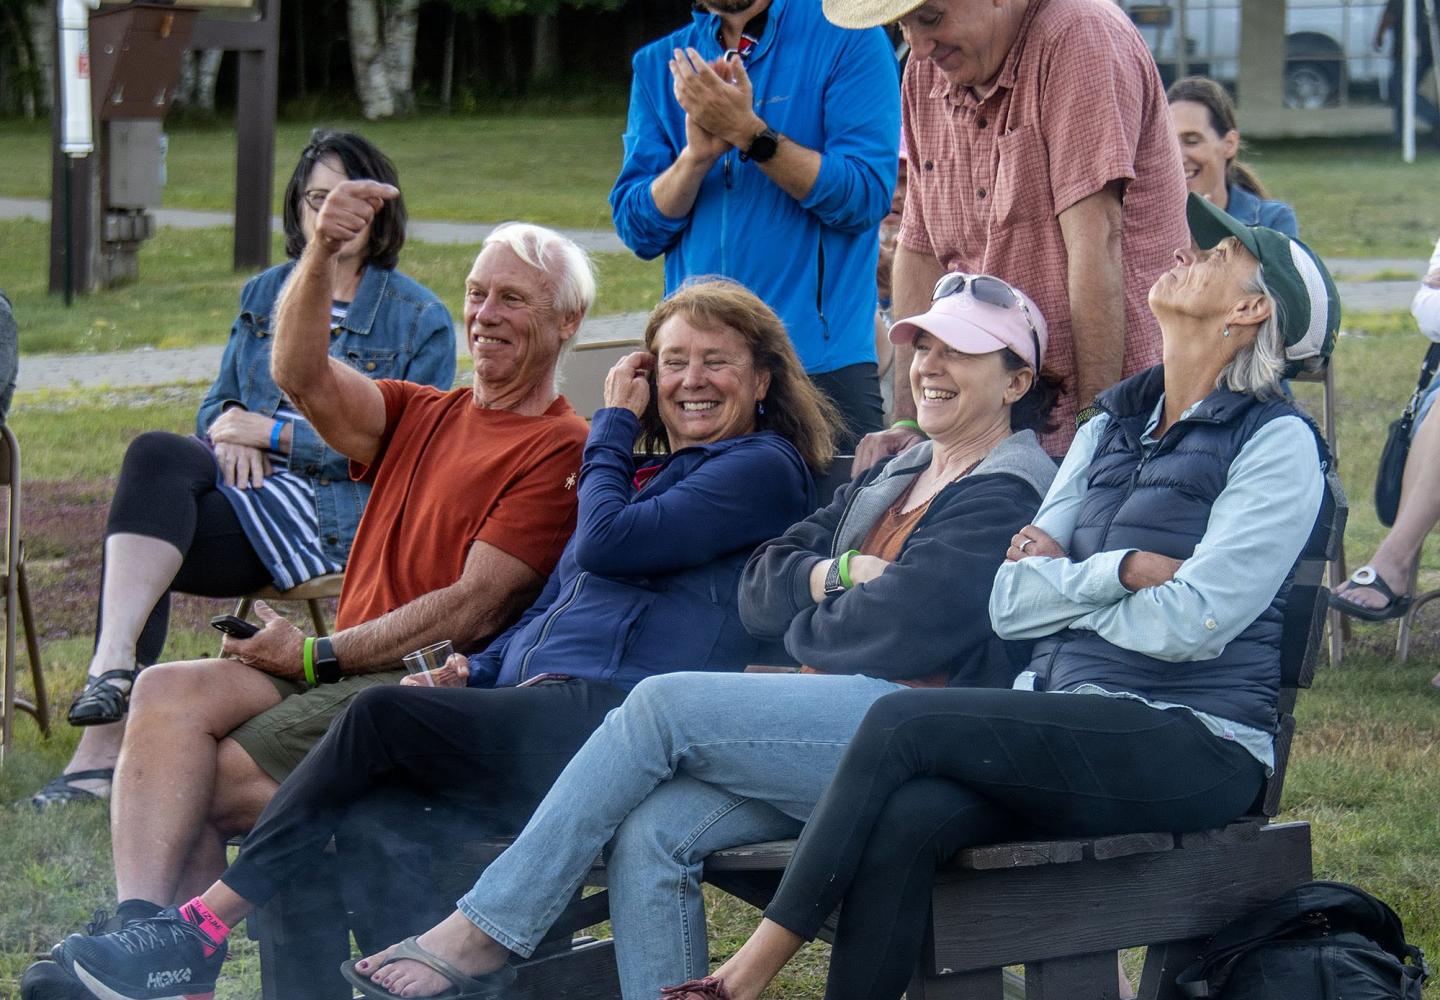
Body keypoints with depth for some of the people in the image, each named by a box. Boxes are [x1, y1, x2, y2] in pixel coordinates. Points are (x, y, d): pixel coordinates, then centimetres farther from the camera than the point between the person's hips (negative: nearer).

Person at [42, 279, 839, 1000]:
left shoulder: (765, 467, 3)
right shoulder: (648, 470, 30)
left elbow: (607, 543, -9)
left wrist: (614, 427, 8)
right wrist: (475, 673, 10)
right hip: (539, 714, 8)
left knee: (382, 719, -24)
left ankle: (203, 927, -21)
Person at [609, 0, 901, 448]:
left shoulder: (847, 37, 1)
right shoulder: (659, 65, 13)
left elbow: (866, 197, -10)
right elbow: (637, 229, 7)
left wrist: (747, 133, -16)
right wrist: (698, 154, -11)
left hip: (821, 360, -3)